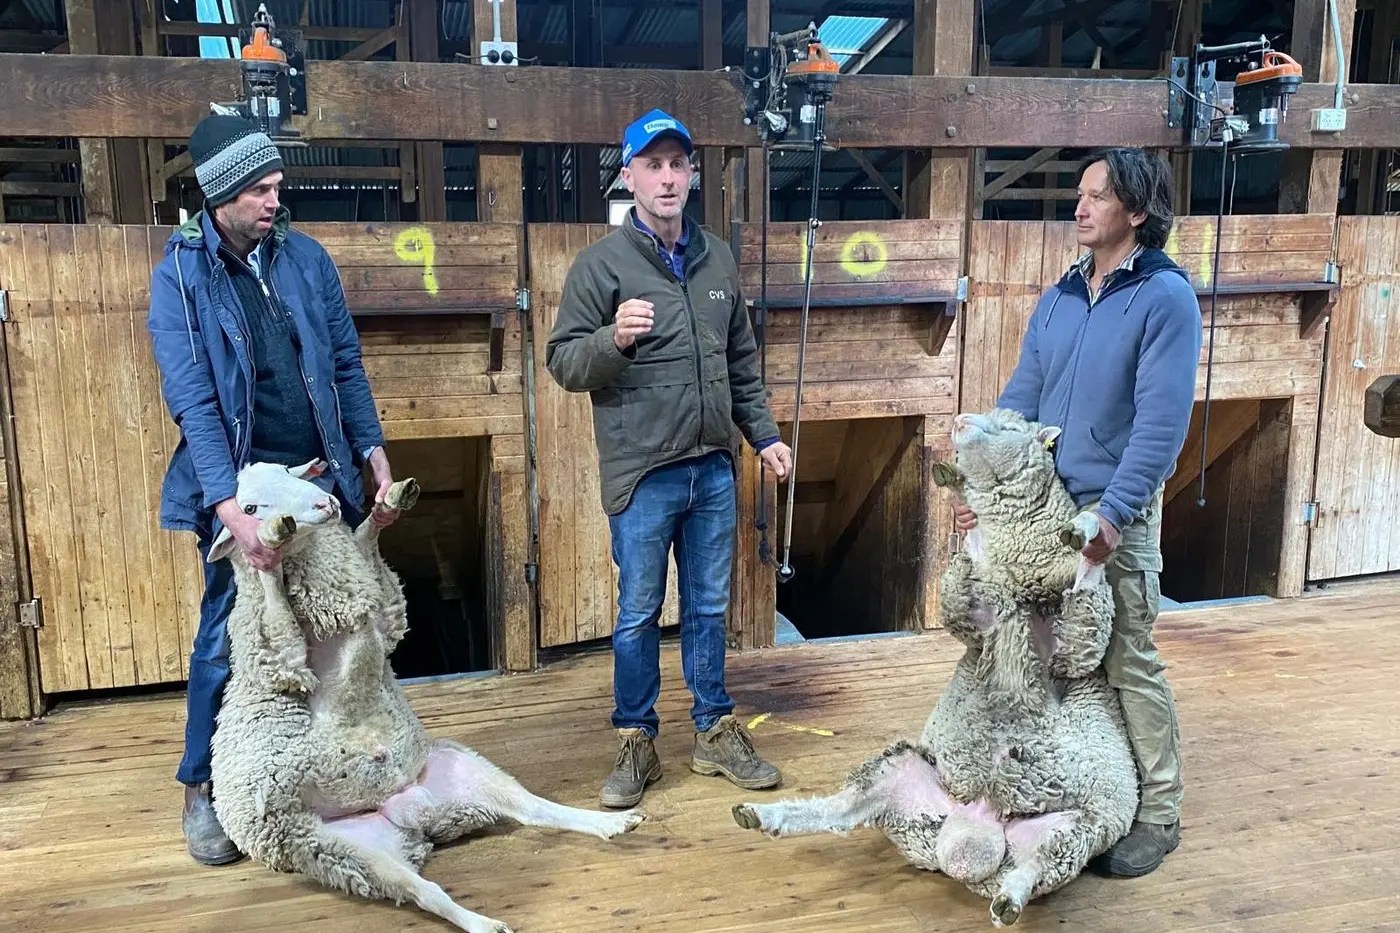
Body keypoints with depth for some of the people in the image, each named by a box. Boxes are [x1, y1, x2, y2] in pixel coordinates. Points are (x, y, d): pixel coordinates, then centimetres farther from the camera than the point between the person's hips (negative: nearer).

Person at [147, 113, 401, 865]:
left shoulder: (305, 257, 3)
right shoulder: (180, 275, -8)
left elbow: (345, 365, 7)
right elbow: (191, 399, -16)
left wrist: (374, 456, 0)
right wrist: (230, 505, -25)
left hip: (323, 475, 4)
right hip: (242, 484, -3)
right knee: (227, 635, 4)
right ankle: (202, 789, 22)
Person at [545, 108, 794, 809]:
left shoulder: (717, 259, 11)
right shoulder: (601, 263, -5)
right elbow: (563, 363, -7)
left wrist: (764, 434, 16)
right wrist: (614, 338, -25)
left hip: (714, 469, 5)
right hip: (642, 474, -4)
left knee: (709, 607, 14)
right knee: (639, 613, 6)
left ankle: (716, 732, 28)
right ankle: (635, 744, 21)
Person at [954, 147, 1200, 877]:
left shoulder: (1165, 296, -10)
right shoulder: (1059, 297, 10)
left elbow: (1161, 421, -16)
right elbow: (1019, 398, 9)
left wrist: (1111, 516, -21)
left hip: (1117, 514, -6)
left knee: (1129, 665, 1)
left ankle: (1157, 816, 16)